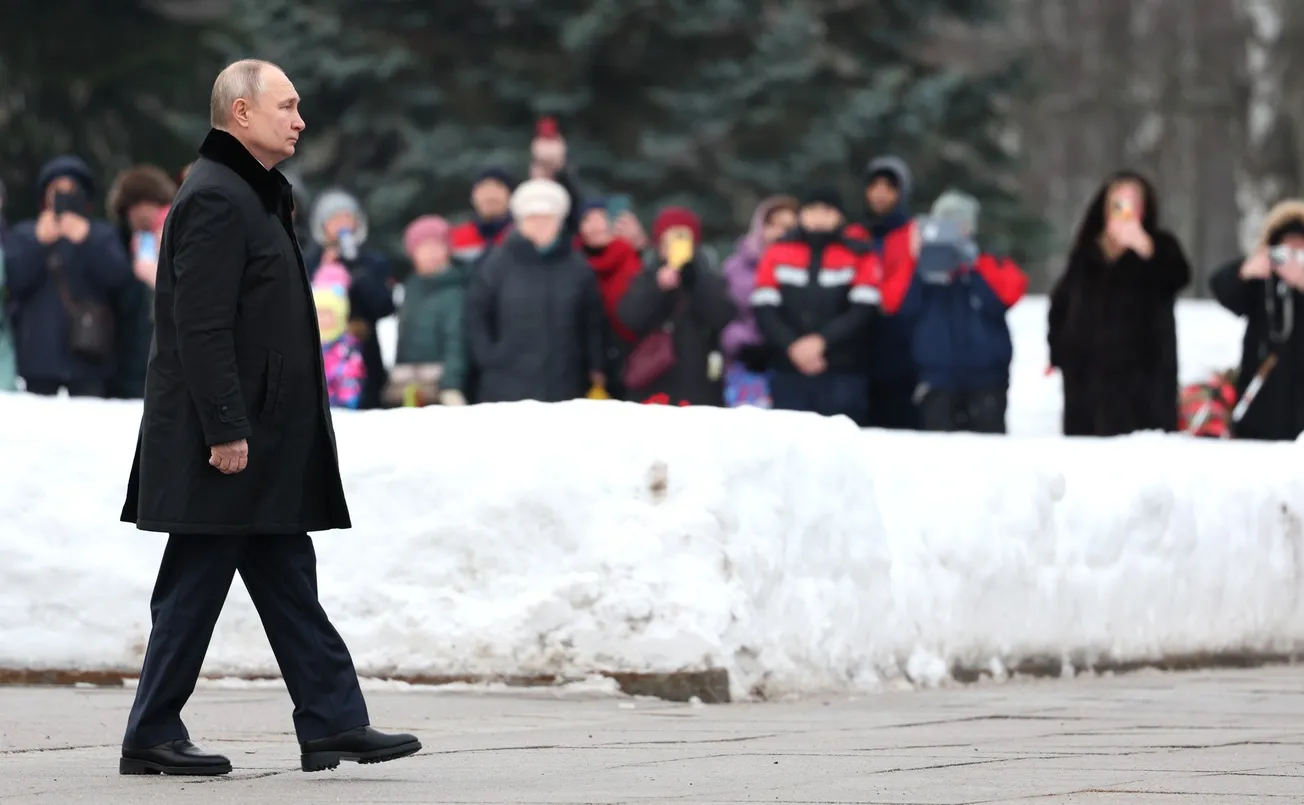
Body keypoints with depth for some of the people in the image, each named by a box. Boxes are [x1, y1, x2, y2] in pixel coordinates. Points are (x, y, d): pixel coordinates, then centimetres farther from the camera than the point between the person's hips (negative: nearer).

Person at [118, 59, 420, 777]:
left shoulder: (252, 197, 18)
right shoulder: (216, 199, -15)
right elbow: (200, 327, -21)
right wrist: (226, 430, -24)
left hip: (267, 443, 10)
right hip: (225, 444, -10)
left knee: (288, 582, 8)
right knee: (194, 586, -3)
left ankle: (333, 724, 8)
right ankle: (151, 738, 4)